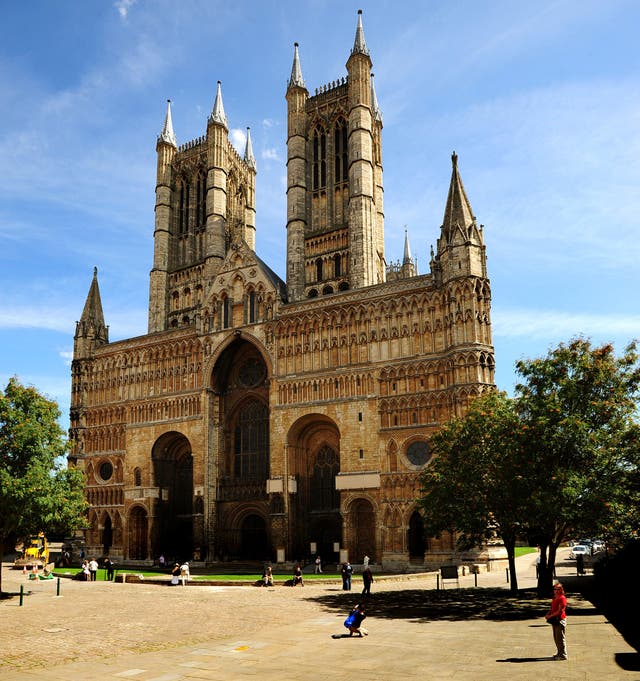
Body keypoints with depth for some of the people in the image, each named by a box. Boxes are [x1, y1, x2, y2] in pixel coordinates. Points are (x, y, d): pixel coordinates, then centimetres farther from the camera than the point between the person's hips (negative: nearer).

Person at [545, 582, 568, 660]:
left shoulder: (562, 598, -14)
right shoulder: (554, 598, 14)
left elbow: (560, 611, -18)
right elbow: (551, 608, 19)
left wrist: (550, 616, -15)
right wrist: (548, 614, 1)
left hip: (560, 620, -9)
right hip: (554, 620, 9)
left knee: (560, 638, -4)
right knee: (556, 638, 15)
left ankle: (563, 655, 3)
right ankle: (559, 653, 25)